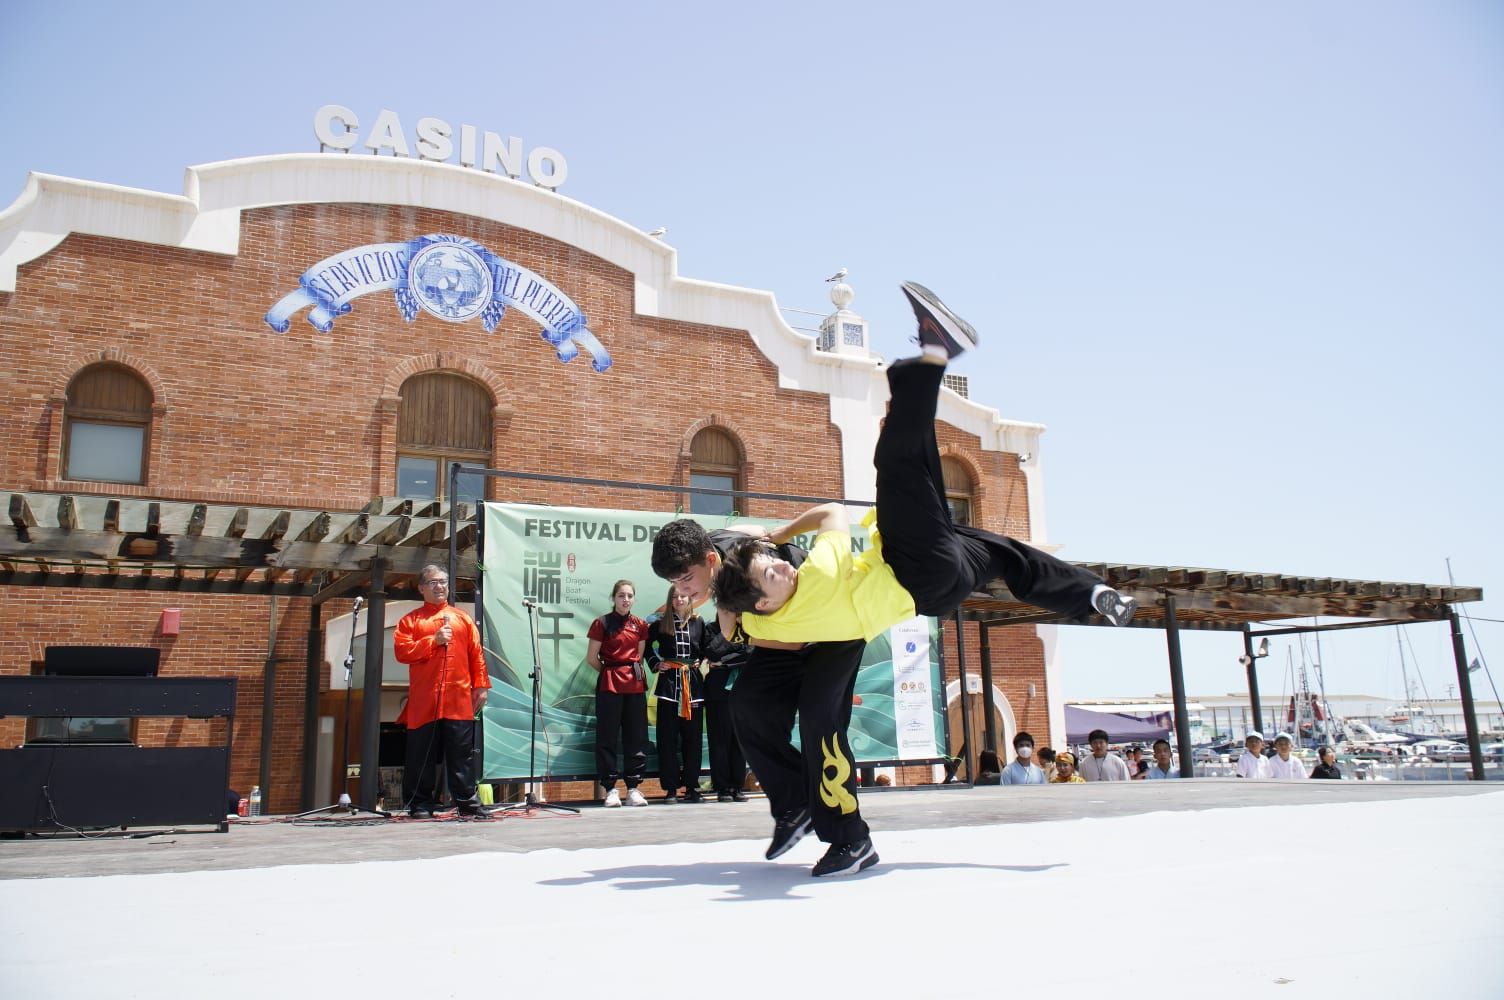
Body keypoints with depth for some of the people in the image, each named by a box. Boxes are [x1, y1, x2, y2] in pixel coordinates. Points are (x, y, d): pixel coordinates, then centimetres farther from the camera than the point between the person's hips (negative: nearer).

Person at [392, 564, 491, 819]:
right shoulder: (410, 620, 10)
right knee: (421, 755, 2)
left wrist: (481, 686, 3)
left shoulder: (462, 618, 16)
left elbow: (476, 654, 11)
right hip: (423, 702, -1)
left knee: (462, 755, 2)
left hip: (459, 700, 1)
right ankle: (421, 805, 10)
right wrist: (434, 640, -10)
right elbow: (401, 652, -4)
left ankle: (468, 803, 7)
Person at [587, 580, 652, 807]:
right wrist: (611, 671, 7)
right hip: (609, 684, -4)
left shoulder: (640, 625, 9)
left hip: (635, 684, 4)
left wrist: (633, 671, 3)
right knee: (607, 737, -1)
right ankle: (610, 789, 5)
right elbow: (591, 658, -1)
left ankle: (633, 788, 10)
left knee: (636, 736, 4)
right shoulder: (602, 623, -3)